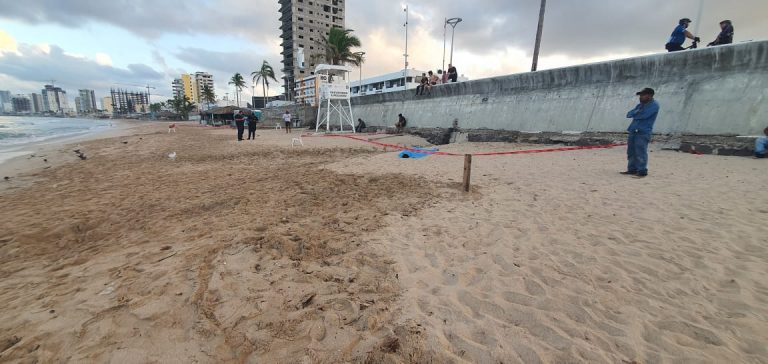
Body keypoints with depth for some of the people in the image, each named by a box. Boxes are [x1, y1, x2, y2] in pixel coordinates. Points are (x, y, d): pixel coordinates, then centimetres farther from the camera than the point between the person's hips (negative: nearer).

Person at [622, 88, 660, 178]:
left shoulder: (654, 105, -5)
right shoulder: (640, 105, 20)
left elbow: (643, 115, -17)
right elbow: (629, 114, 11)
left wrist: (634, 113, 1)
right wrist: (637, 112, -7)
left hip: (643, 132, -8)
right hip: (633, 131, 8)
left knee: (640, 152, -11)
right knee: (631, 152, 9)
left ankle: (642, 171, -7)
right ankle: (632, 169, 16)